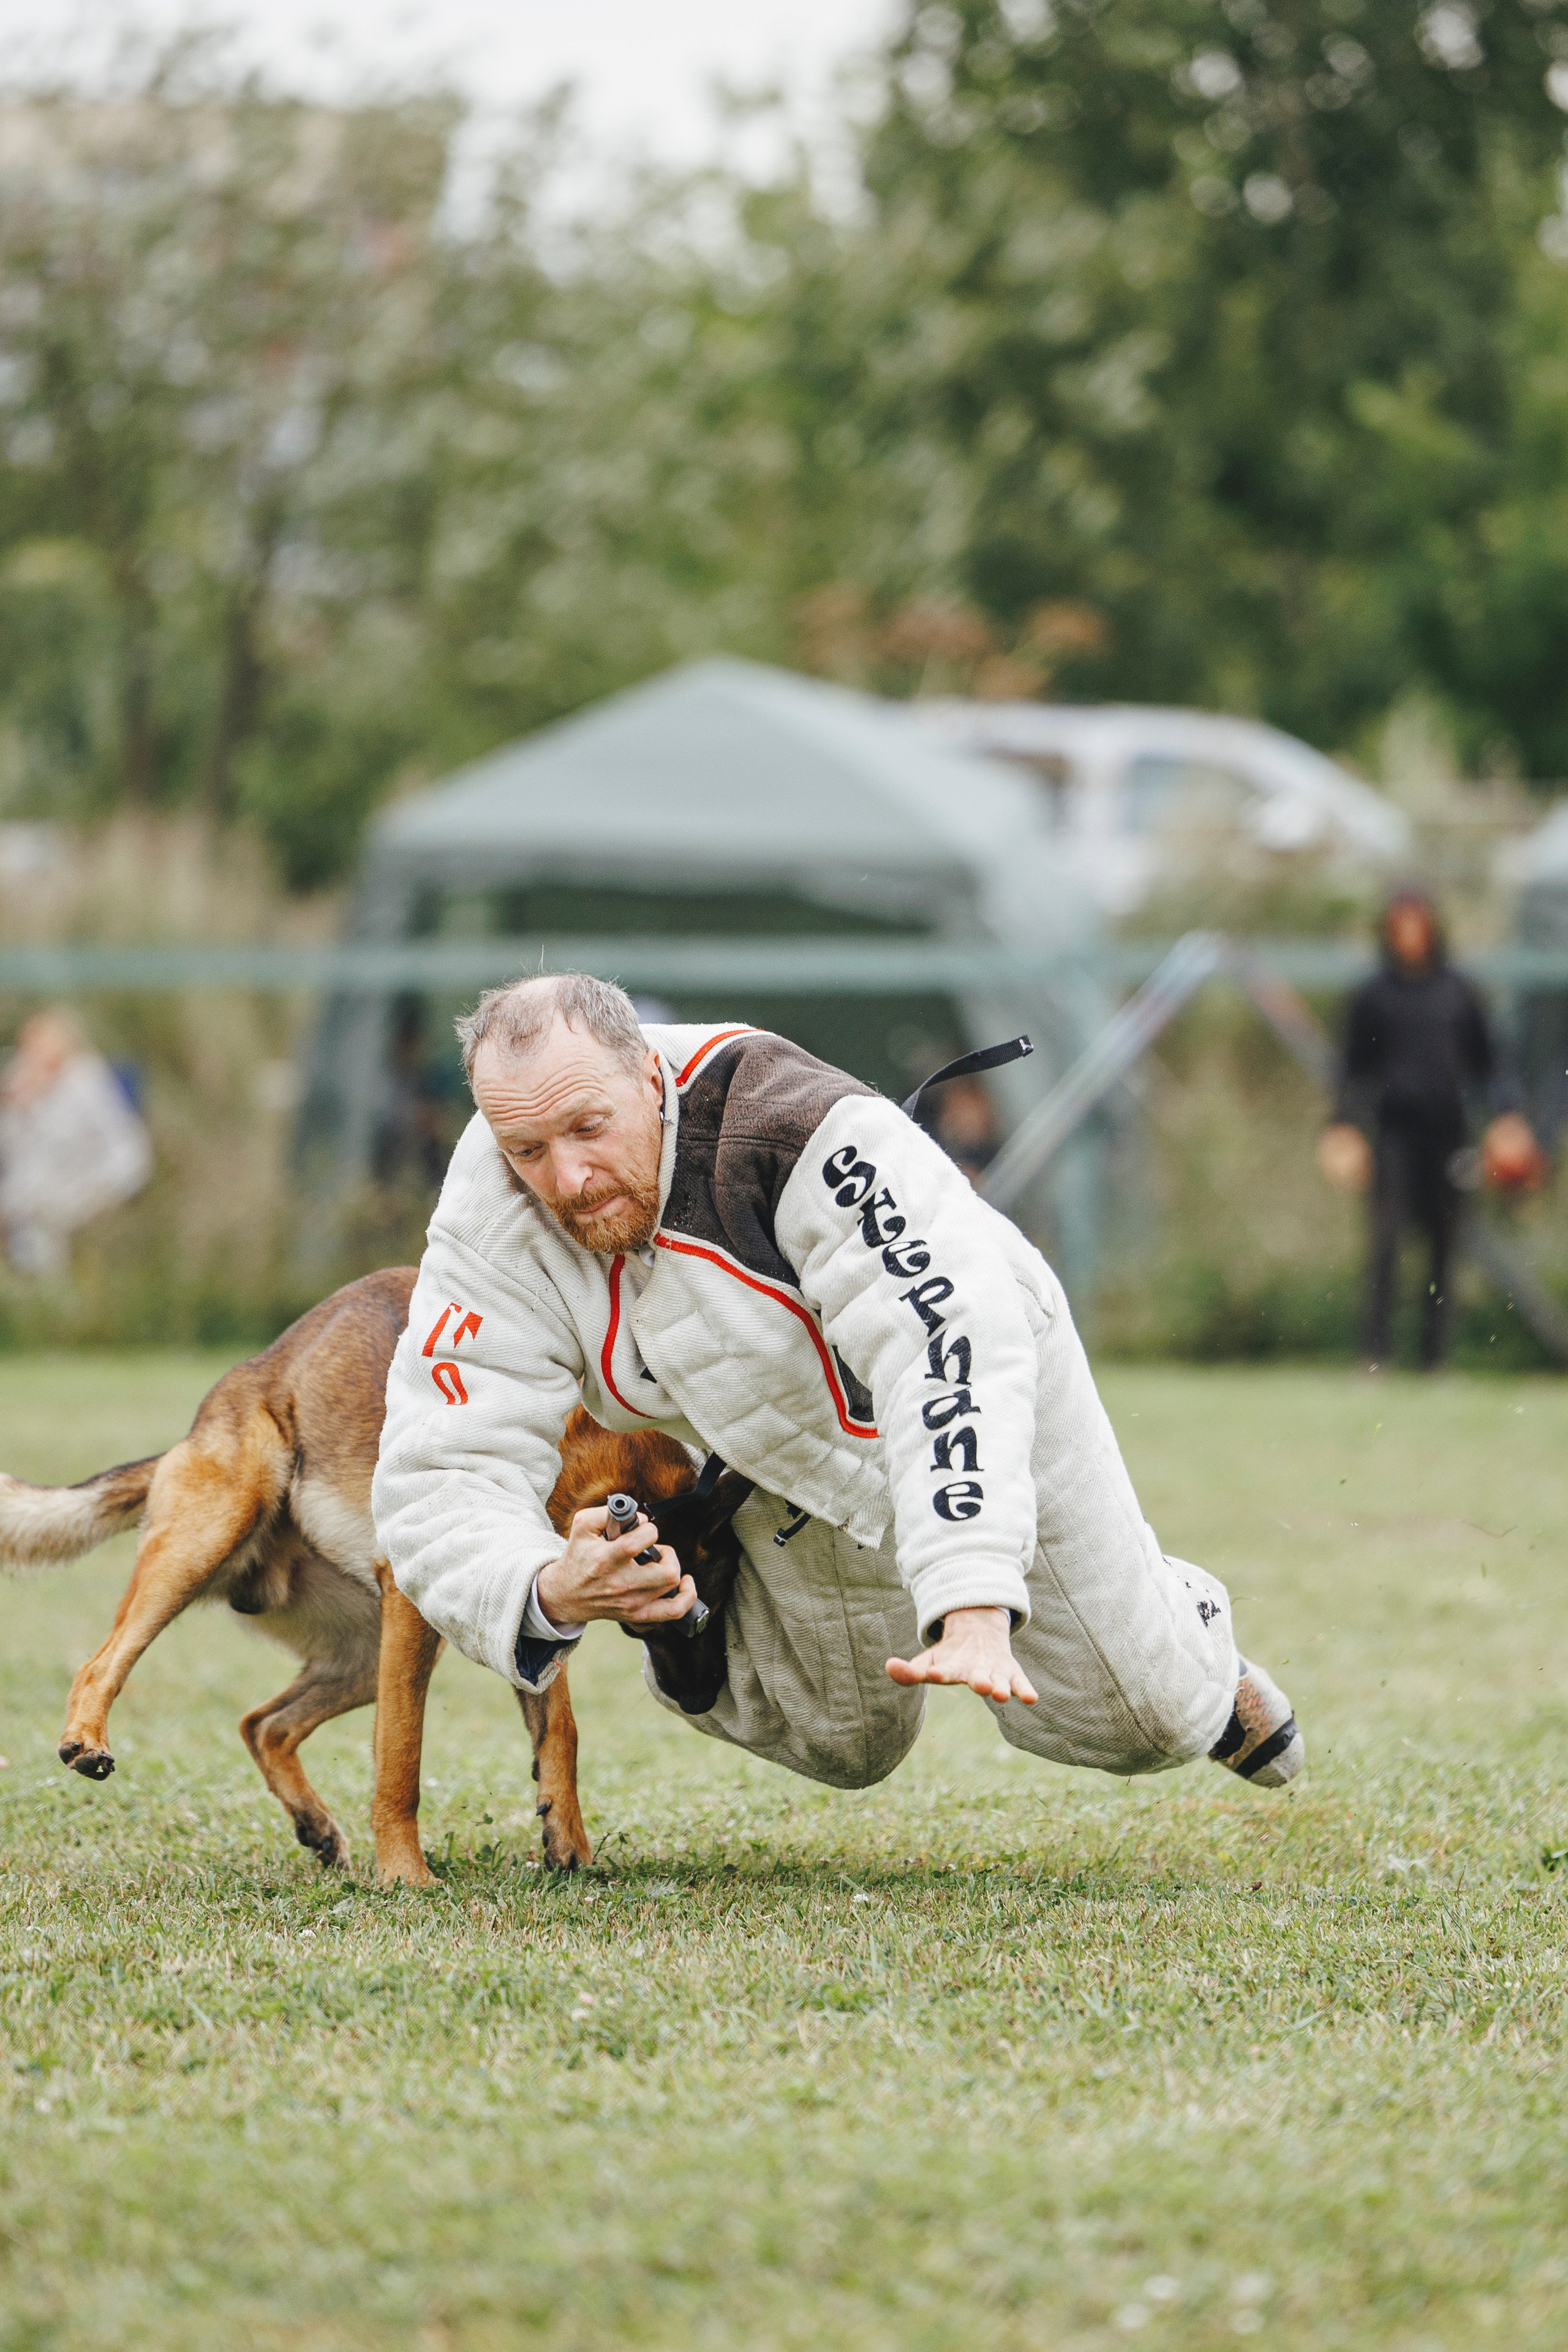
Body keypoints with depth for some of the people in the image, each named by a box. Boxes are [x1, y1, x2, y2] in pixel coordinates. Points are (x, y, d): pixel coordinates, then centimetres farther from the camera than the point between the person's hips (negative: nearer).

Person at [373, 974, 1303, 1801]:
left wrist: (972, 1610, -60)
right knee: (845, 1748, 12)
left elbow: (950, 1354, -49)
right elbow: (442, 1478, -30)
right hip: (785, 1463, 3)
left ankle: (1187, 1641, 41)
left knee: (1131, 1723, 7)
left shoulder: (803, 1130, -42)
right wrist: (545, 1592, -53)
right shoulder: (493, 1228, -29)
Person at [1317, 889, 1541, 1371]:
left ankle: (1436, 1358, 7)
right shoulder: (1372, 996, 7)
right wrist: (1344, 1122, -3)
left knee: (1444, 1246, 2)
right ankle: (1376, 1355, -15)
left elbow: (1484, 1061, 13)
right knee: (1385, 1240, -14)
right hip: (1395, 1128, -2)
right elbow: (1357, 1070, 10)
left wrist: (1507, 1113, 0)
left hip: (1448, 1131, 2)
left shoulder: (1458, 993, 10)